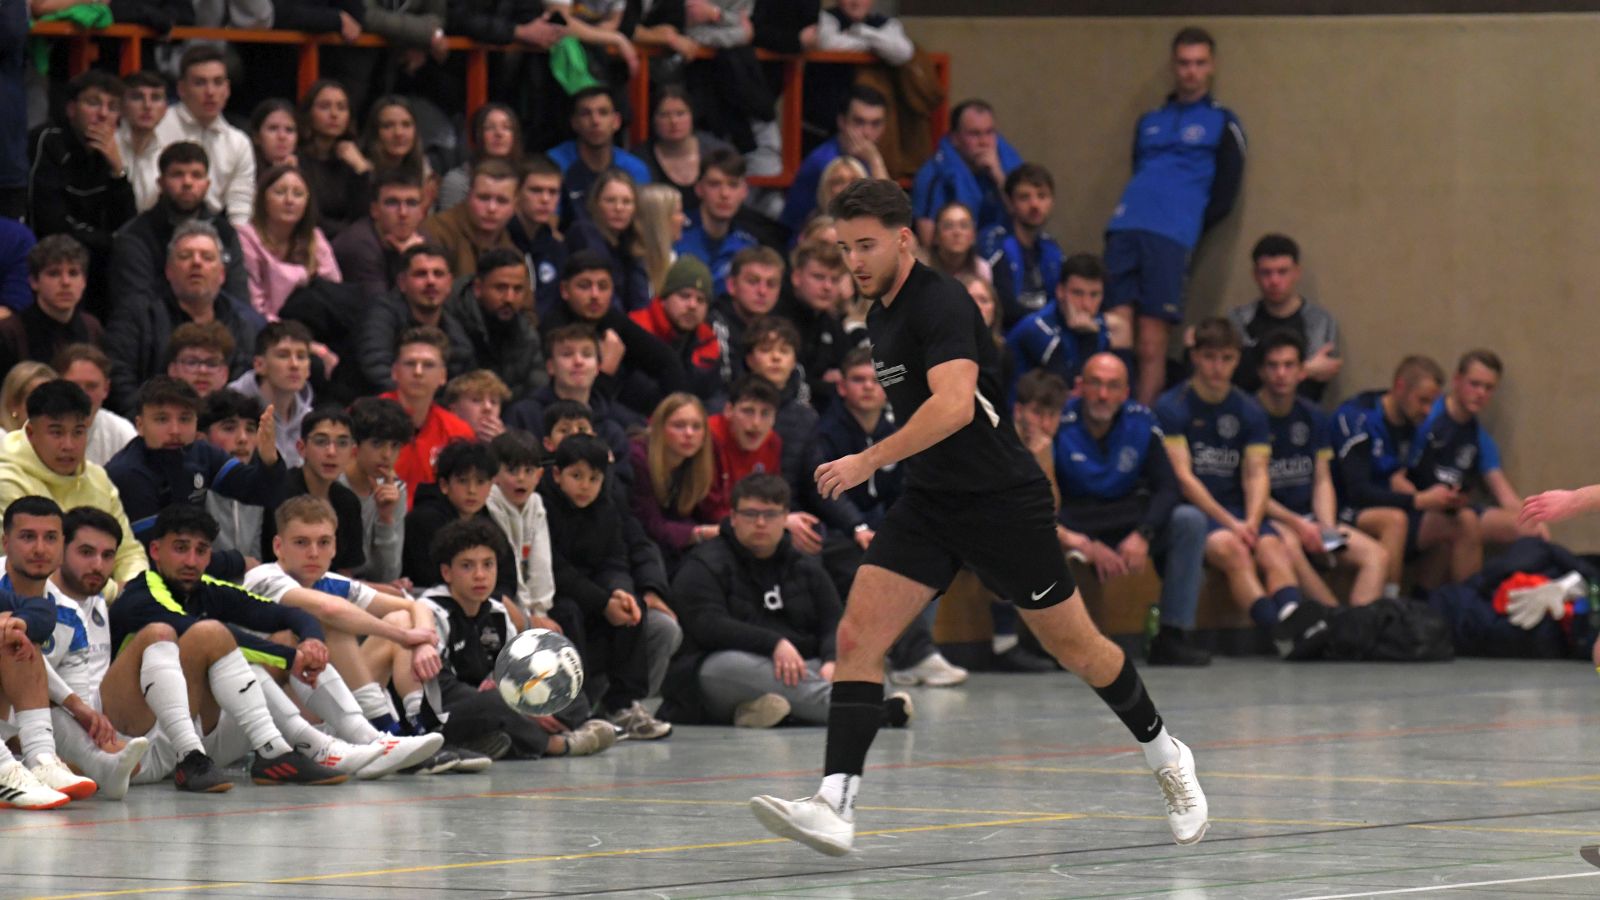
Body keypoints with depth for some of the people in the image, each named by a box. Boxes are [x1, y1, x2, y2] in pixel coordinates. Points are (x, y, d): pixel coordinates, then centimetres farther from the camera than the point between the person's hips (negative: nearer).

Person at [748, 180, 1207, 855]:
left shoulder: (940, 303, -19)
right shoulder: (881, 316, 9)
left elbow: (955, 403, -34)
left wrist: (870, 461, -38)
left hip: (1003, 502, -8)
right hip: (927, 507, 8)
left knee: (1075, 647, 7)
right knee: (857, 636, -11)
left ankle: (1164, 756, 31)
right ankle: (835, 805, -19)